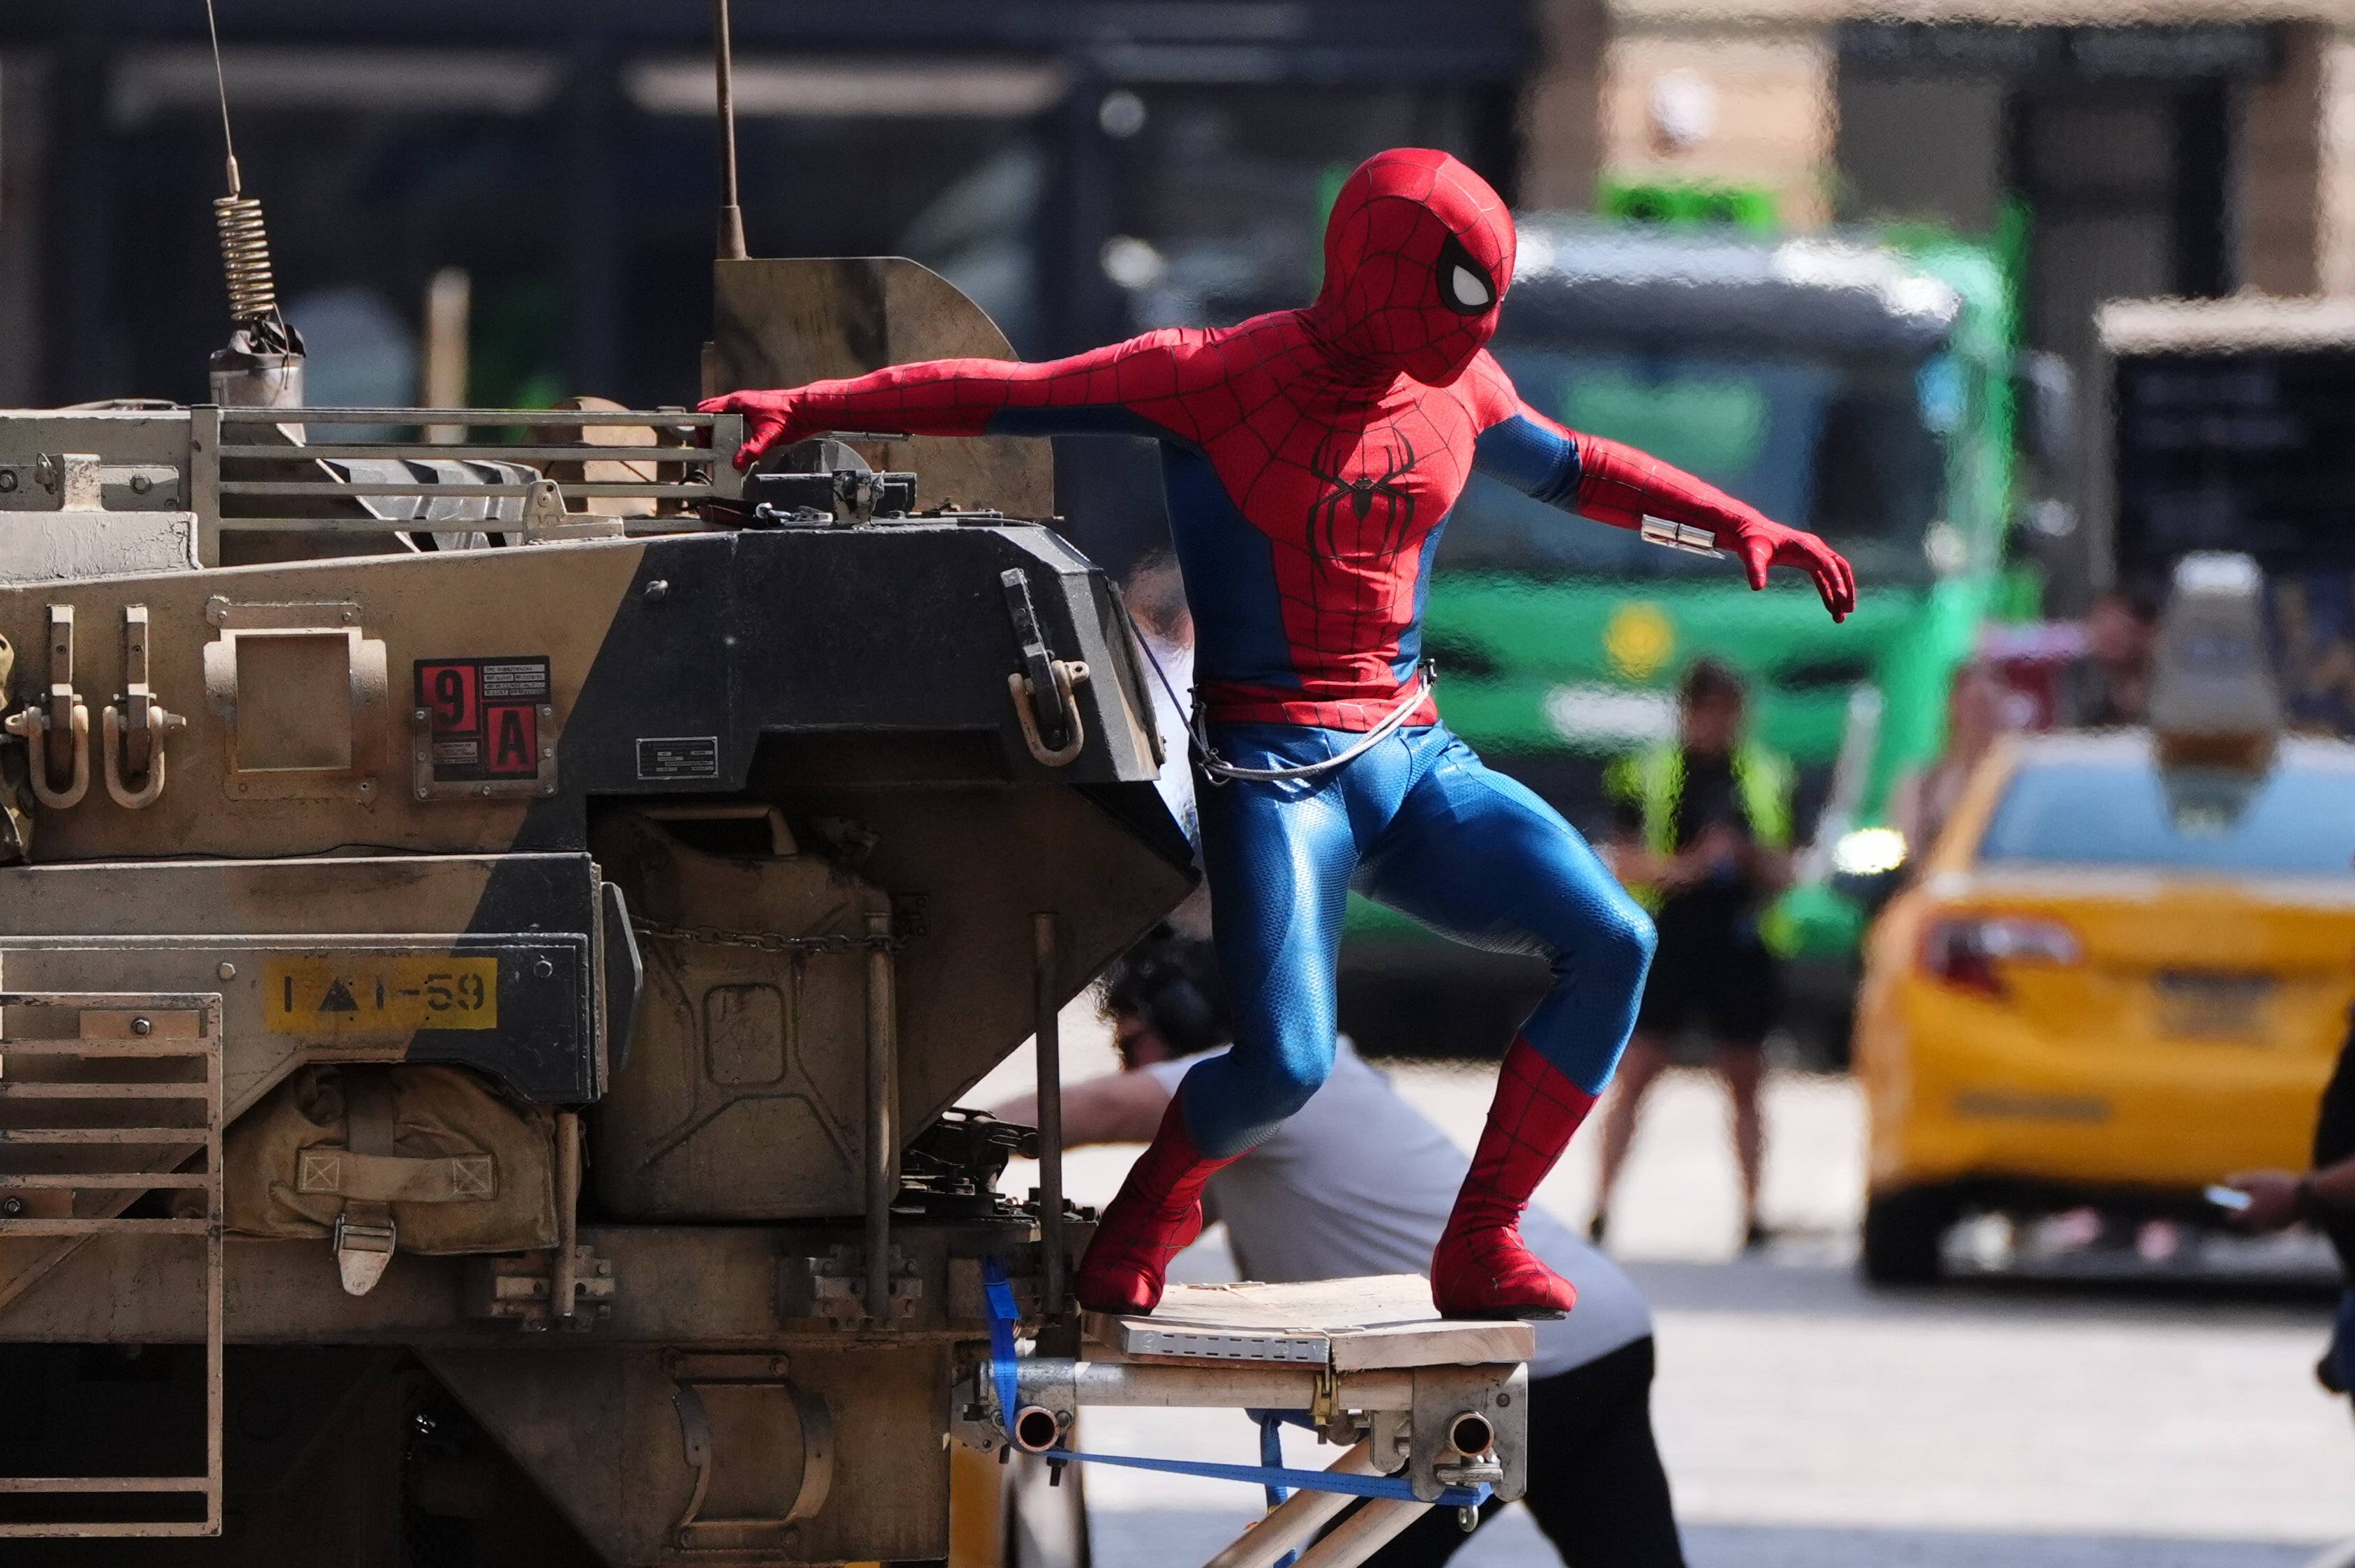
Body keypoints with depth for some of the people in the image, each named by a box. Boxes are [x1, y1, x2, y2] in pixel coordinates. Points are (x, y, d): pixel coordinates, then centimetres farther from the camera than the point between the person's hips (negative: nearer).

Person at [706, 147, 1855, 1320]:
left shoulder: (1456, 390, 7)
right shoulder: (1216, 381, -9)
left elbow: (1571, 470, 26)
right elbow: (1000, 395, -8)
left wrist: (1738, 526, 19)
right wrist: (806, 408, -14)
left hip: (1412, 758, 6)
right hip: (1274, 770, -6)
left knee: (1610, 945, -14)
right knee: (1283, 1066, -23)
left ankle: (1478, 1246, -4)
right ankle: (1154, 1205, 11)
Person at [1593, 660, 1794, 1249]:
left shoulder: (1766, 778, 10)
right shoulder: (1648, 775, 3)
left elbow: (1783, 875, 10)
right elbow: (1625, 863, -3)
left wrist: (1747, 856, -11)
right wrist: (1685, 867, -20)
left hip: (1739, 942, 2)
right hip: (1668, 937, -2)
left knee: (1745, 1083, 5)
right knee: (1634, 1076, -5)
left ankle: (1751, 1210, 10)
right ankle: (1602, 1204, -4)